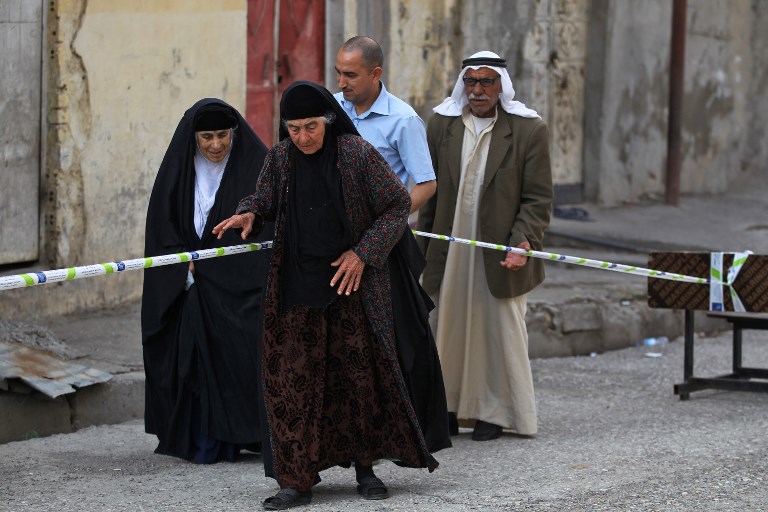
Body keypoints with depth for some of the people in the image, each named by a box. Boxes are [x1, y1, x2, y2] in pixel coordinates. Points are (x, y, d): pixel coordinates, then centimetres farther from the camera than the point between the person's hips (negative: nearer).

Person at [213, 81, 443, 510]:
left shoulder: (357, 154, -9)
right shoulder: (280, 158, 2)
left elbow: (398, 205, -4)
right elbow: (265, 200, 18)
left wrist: (363, 253, -11)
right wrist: (248, 214, -5)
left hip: (353, 281, -3)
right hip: (297, 283, 3)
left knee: (361, 372, 4)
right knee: (293, 378, -2)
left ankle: (365, 467, 19)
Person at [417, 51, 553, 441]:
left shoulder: (528, 131, -6)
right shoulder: (441, 124, 3)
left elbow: (537, 199, -5)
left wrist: (523, 244, -18)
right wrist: (422, 245, 7)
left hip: (500, 254, -3)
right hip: (450, 252, 3)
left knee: (501, 331, 5)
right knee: (449, 329, 8)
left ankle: (496, 412, 16)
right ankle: (450, 408, 18)